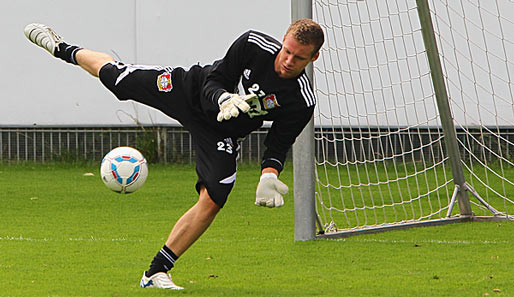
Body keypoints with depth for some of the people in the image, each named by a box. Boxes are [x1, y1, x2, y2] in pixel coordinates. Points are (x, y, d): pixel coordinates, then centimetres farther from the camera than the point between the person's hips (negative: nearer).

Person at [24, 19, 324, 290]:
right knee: (114, 75, 10)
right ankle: (63, 49, 43)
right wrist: (224, 99, -40)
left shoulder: (302, 102, -25)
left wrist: (269, 176, -33)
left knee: (212, 201, -18)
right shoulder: (253, 44, -27)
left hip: (219, 134, 0)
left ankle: (156, 273, -6)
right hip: (192, 89, 0)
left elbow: (278, 145, -14)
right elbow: (213, 81, -18)